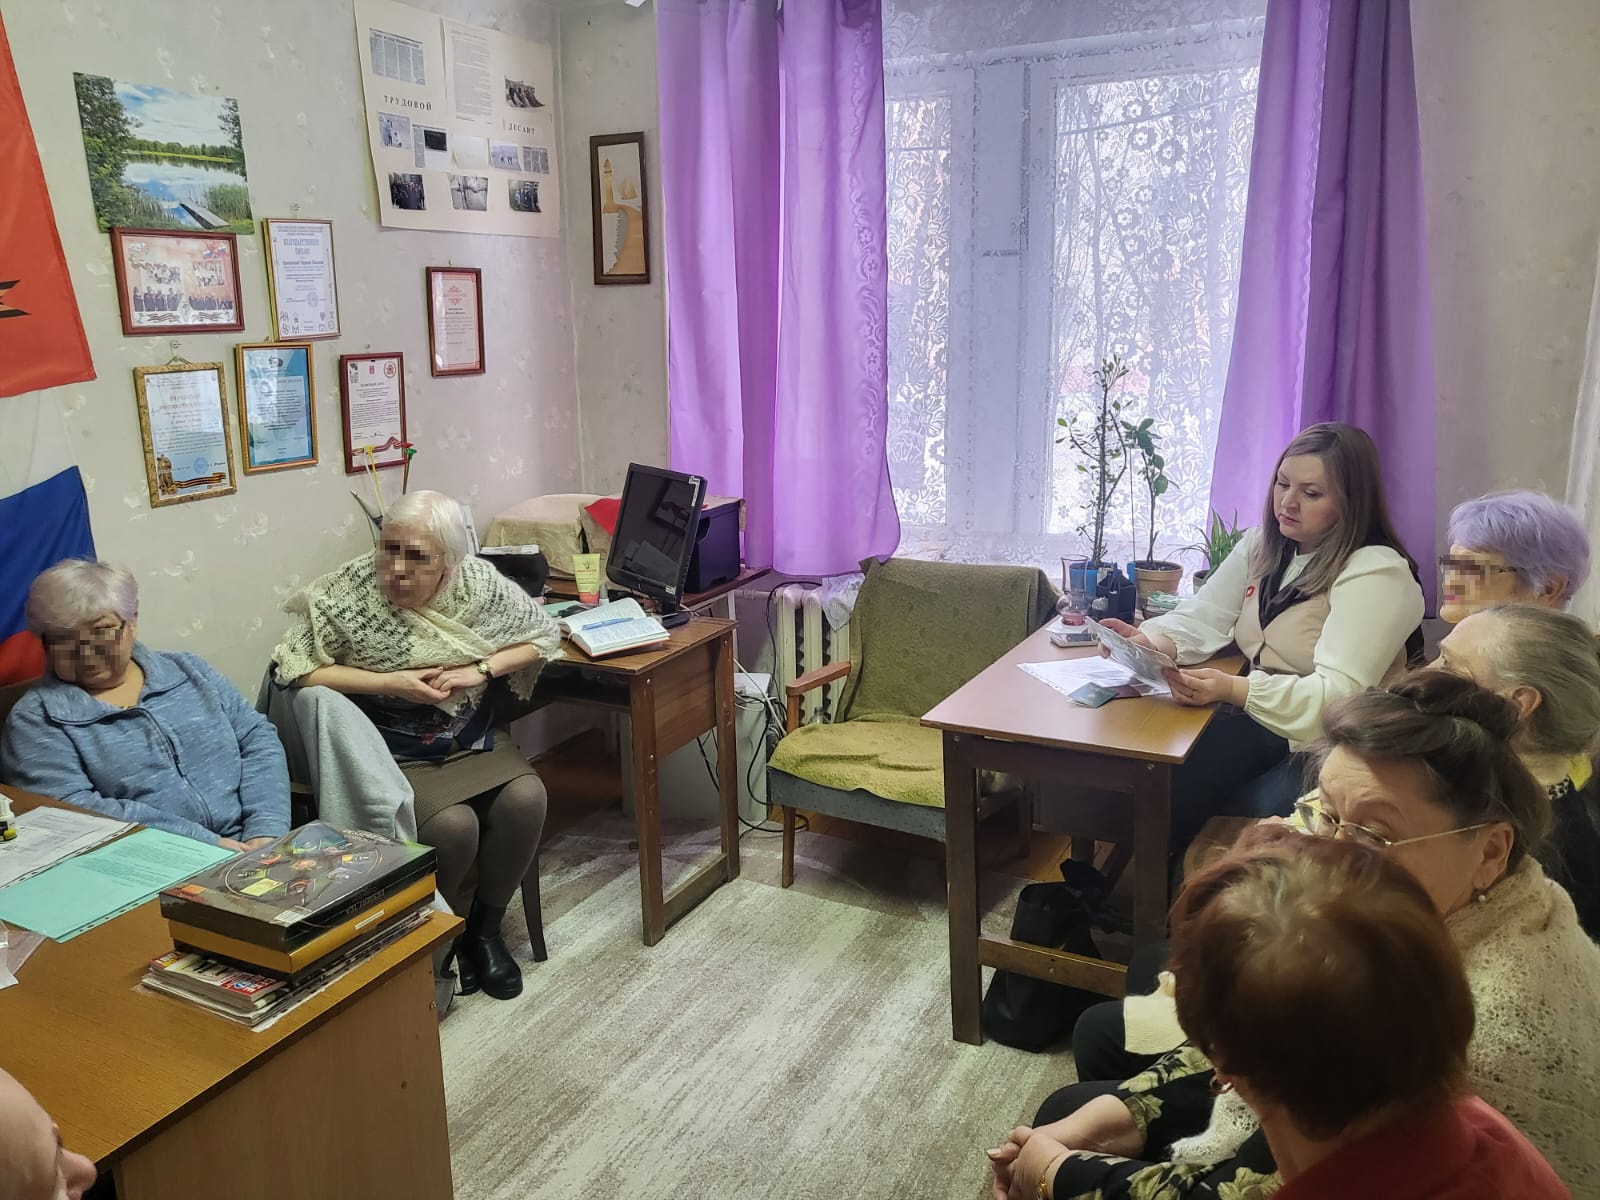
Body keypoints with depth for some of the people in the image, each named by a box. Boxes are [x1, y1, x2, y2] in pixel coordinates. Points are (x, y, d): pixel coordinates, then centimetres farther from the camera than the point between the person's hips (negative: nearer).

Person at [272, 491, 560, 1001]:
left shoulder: (478, 583, -7)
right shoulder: (346, 595, -16)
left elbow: (542, 635, 4)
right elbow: (293, 670, -15)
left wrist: (481, 670, -12)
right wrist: (389, 682, -21)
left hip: (474, 741, 4)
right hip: (394, 756, -4)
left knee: (525, 799, -21)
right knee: (453, 826, -27)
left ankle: (485, 929, 4)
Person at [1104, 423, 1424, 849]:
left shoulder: (1377, 574, -13)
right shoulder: (1263, 546, 11)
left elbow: (1339, 694, -23)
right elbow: (1203, 618, 5)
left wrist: (1234, 689, -36)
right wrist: (1151, 641, -18)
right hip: (1260, 722, 6)